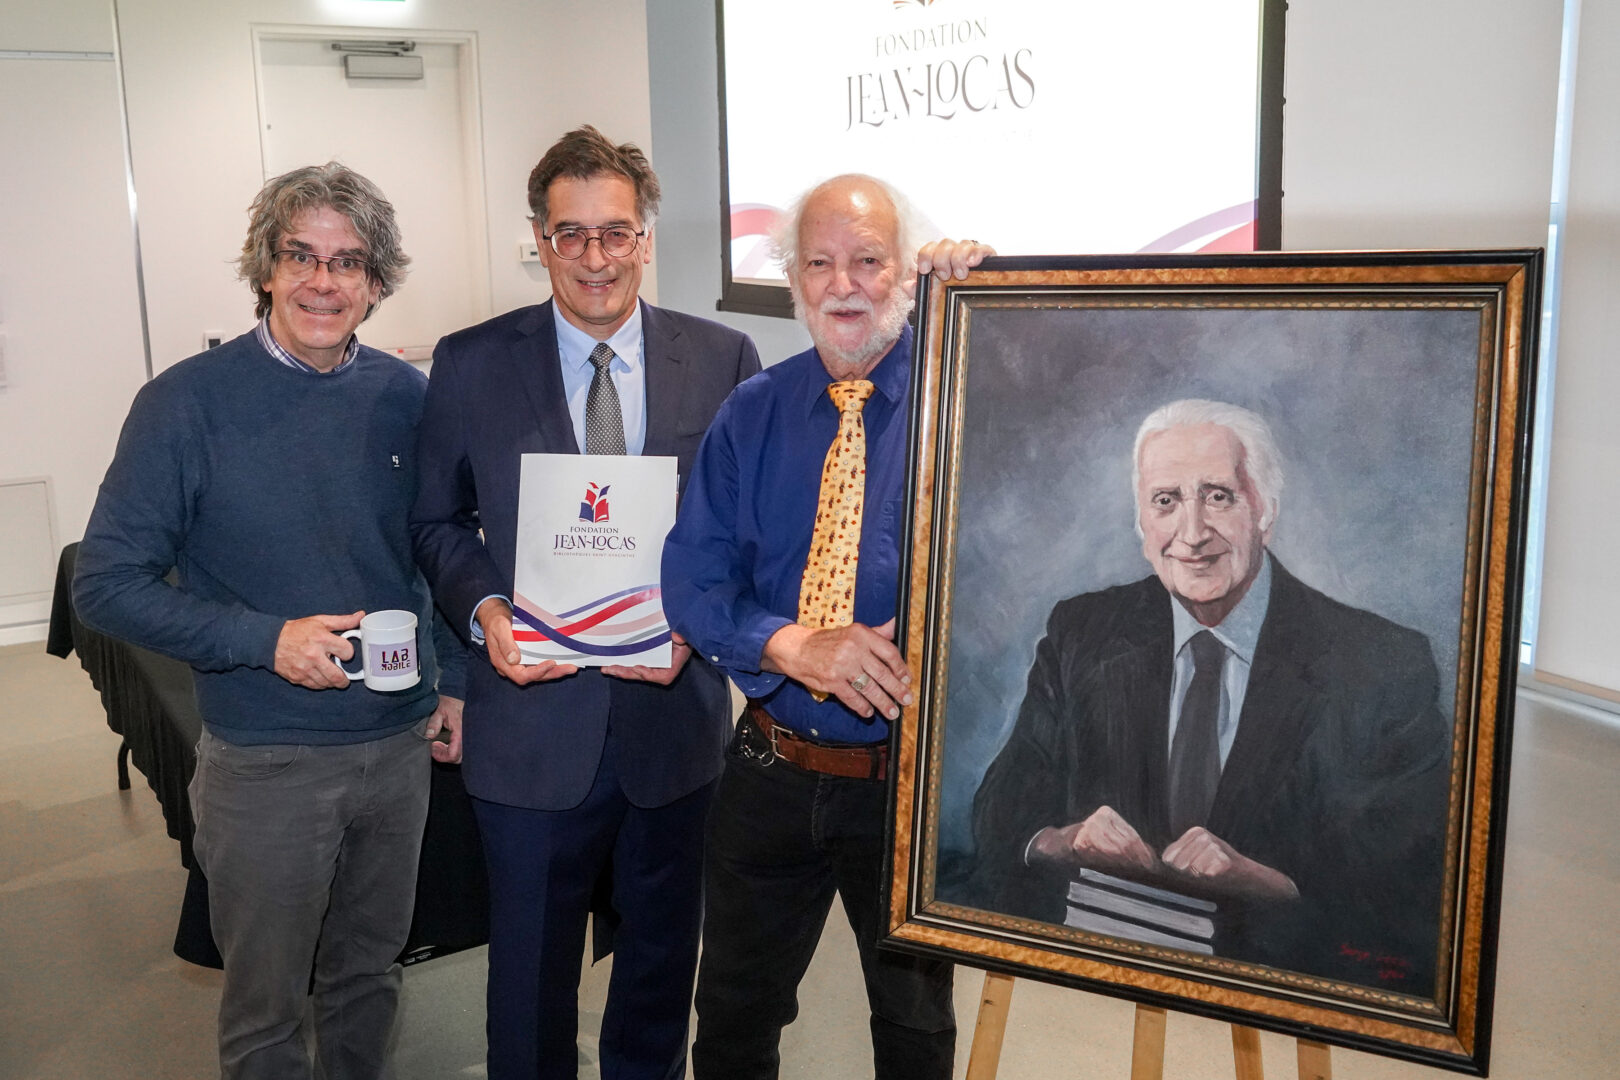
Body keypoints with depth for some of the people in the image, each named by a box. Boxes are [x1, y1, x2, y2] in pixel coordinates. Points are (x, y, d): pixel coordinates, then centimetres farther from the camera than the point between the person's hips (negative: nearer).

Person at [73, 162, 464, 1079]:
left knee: (371, 973, 22)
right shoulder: (188, 403, -11)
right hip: (264, 762, -3)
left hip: (399, 745, 4)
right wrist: (266, 640, -22)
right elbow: (107, 585, -11)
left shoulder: (406, 397, 0)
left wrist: (453, 679, 7)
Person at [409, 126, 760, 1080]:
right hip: (534, 723, -1)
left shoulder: (724, 360, -2)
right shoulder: (470, 365, -3)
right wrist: (485, 607, -14)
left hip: (674, 710, 1)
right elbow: (439, 521, 5)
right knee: (532, 967, 15)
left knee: (662, 955, 21)